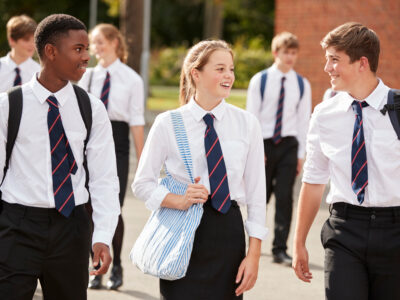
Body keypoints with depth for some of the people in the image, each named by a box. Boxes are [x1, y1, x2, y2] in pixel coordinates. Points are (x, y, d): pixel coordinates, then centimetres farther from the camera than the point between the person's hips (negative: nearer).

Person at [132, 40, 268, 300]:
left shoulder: (247, 124, 3)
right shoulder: (168, 124, -1)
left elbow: (256, 192, 4)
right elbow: (142, 183, 3)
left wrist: (254, 255, -1)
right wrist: (180, 201, -16)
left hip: (229, 232, 2)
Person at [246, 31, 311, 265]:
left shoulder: (302, 84, 4)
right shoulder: (260, 80, -1)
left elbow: (304, 120, 5)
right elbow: (251, 116, -1)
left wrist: (301, 154, 2)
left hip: (288, 145, 1)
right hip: (264, 143, -1)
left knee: (285, 197, -5)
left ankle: (280, 250, -1)